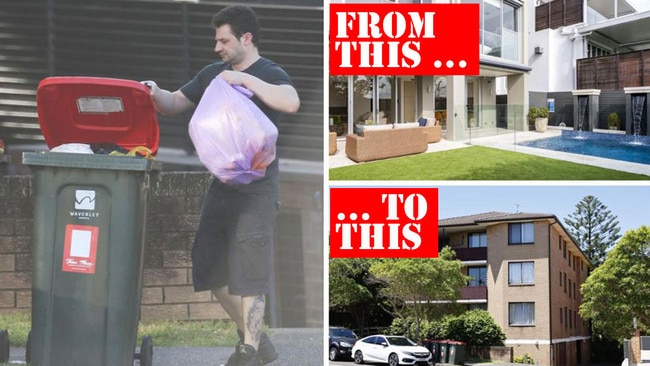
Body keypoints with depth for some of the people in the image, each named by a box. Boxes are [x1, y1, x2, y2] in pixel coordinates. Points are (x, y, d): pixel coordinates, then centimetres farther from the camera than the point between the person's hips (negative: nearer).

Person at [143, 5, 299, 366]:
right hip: (221, 183, 8)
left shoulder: (270, 74, -9)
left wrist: (244, 79, -29)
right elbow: (175, 103, 14)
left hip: (256, 189, -8)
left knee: (247, 273, -5)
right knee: (210, 268, 12)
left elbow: (291, 103, -31)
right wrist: (156, 94, -7)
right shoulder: (213, 74, 10)